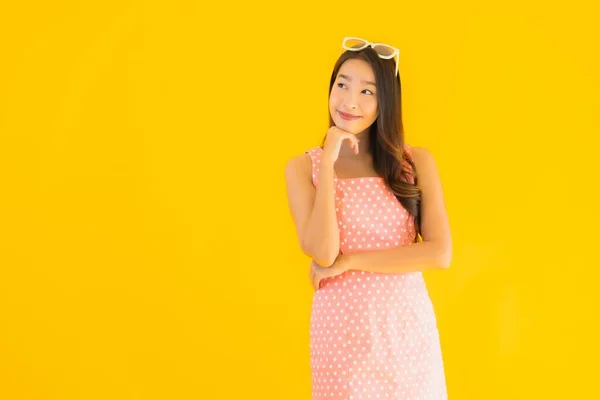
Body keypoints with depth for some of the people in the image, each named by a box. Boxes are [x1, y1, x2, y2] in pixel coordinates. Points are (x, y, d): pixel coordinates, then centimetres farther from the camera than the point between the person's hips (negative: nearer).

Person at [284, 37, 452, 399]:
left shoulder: (417, 162, -1)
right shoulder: (303, 167, -2)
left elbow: (440, 253, -10)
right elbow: (322, 253, -15)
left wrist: (348, 261, -12)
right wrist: (329, 162, -15)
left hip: (408, 326, 1)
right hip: (342, 328, -1)